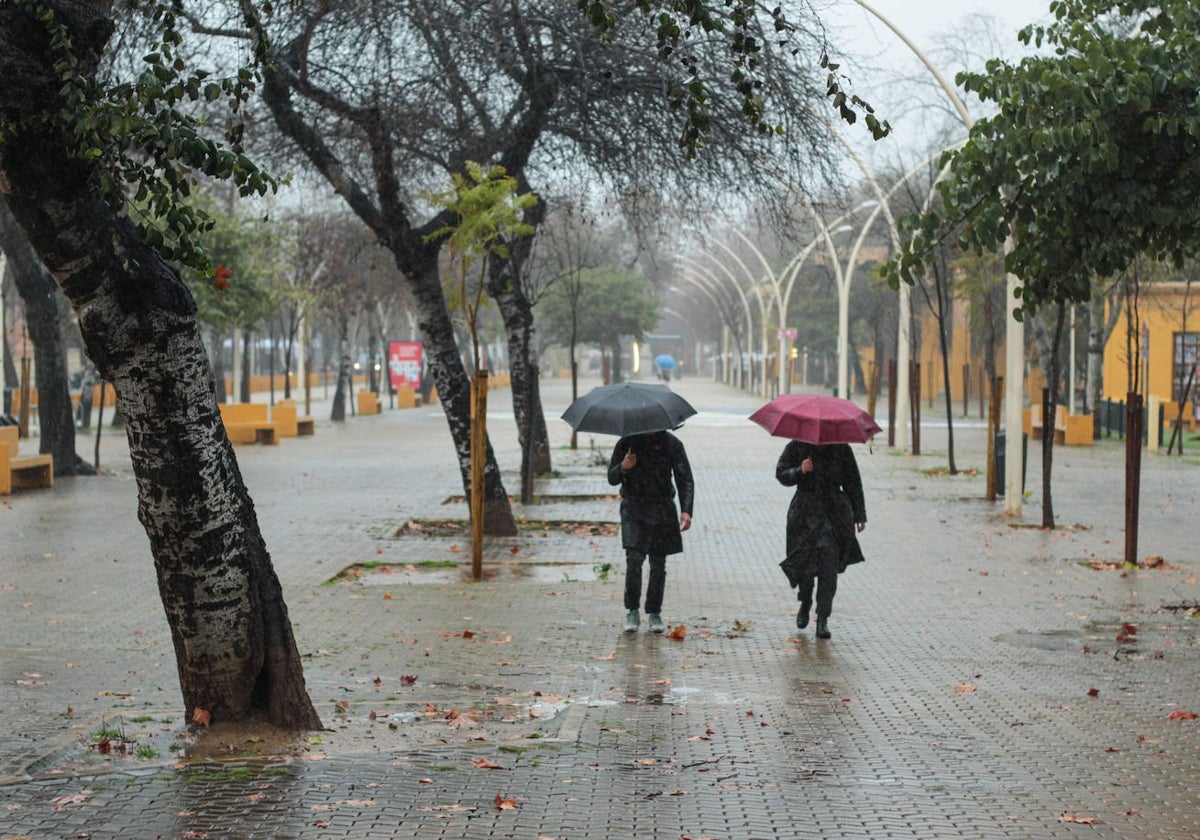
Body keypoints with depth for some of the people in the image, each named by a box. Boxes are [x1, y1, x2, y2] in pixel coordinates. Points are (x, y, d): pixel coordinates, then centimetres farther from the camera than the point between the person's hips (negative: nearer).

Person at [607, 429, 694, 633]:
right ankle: (632, 611, -1)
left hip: (662, 510, 1)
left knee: (658, 564, 4)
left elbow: (685, 480, 1)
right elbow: (612, 478, 5)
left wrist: (686, 510, -11)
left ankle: (654, 613, 17)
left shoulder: (671, 444, 0)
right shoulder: (627, 442, 1)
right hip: (633, 508, -1)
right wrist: (623, 468, -18)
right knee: (634, 559, -14)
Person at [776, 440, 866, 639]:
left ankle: (823, 619, -5)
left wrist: (859, 514, 10)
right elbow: (781, 474, 1)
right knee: (803, 563, 1)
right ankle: (805, 603, 32)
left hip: (834, 513, 0)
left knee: (829, 566, -9)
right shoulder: (796, 447, 5)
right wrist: (800, 471, -20)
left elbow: (853, 482, 12)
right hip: (804, 513, 0)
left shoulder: (841, 449, 6)